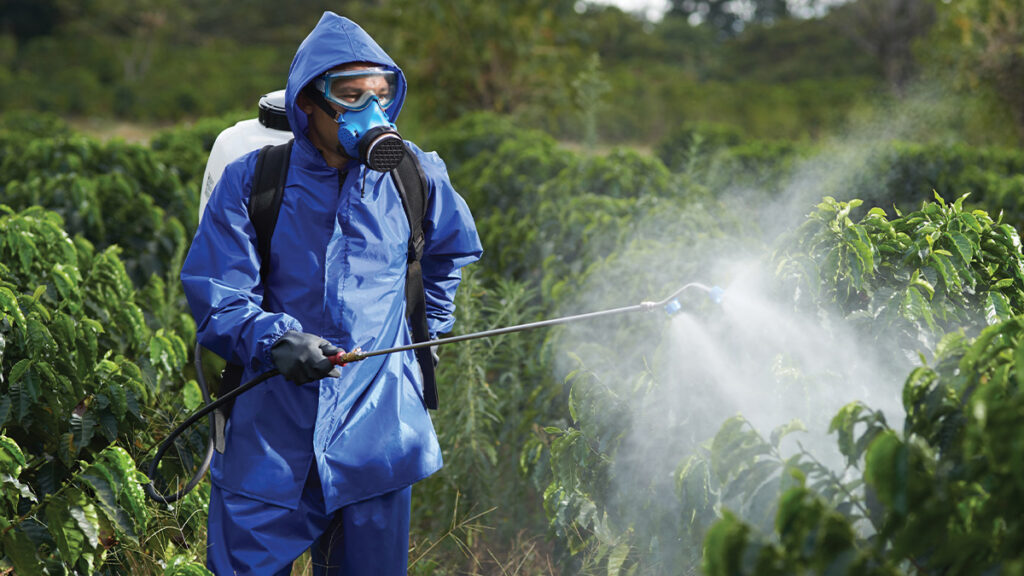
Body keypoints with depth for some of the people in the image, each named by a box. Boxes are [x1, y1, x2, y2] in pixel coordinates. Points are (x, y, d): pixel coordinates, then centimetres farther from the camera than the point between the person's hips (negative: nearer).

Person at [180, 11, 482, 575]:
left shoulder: (416, 175, 1)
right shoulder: (251, 180, -6)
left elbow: (450, 251, 23)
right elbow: (217, 301, -8)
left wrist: (429, 332, 23)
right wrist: (276, 340, -26)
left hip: (376, 433, 1)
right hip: (271, 430, -1)